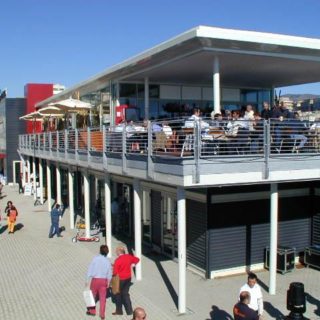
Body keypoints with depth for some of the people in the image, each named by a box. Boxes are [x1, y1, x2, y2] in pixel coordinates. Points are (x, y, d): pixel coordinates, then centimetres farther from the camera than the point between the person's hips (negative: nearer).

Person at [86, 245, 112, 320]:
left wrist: (87, 280, -1)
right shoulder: (108, 261, -5)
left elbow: (90, 269, -9)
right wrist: (108, 282, 16)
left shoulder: (95, 258, -12)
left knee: (93, 295, 18)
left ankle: (92, 311, 31)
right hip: (104, 280, 2)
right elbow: (110, 273, 2)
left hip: (95, 279, -1)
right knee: (103, 297, 10)